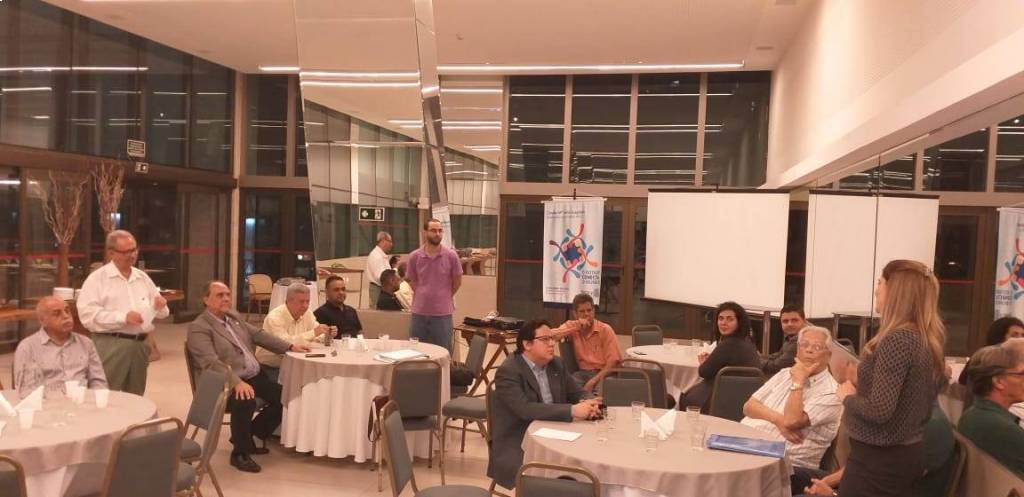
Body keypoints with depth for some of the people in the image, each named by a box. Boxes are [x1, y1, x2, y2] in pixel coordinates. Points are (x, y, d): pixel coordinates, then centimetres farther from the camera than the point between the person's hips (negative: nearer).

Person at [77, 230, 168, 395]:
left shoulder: (143, 278, 14)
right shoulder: (97, 278, -3)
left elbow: (159, 311, 20)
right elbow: (87, 314, -14)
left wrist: (159, 306, -4)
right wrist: (123, 317, -20)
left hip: (139, 344, 5)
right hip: (110, 345, -5)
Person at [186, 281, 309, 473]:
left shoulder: (234, 316, 15)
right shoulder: (199, 328, -11)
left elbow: (258, 335, 20)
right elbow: (211, 362, -23)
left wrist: (290, 347, 11)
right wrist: (237, 382, -35)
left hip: (255, 377, 9)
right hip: (229, 384, -9)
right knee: (245, 402, -36)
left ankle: (248, 435, 16)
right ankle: (240, 453, -11)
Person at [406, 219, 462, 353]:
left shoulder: (451, 256, -6)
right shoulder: (414, 256, -2)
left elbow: (457, 281, 5)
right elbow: (412, 281, 11)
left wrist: (444, 297, 9)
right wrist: (423, 296, 8)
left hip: (443, 313, -1)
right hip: (419, 312, 2)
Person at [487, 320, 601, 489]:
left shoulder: (556, 365, 8)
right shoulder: (508, 371, -15)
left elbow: (578, 394, 11)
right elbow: (525, 409, -26)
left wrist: (587, 404, -14)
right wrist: (572, 410, -30)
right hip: (516, 447, -6)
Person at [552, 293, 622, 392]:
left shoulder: (605, 330, -2)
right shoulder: (571, 326, 6)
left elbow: (614, 360, -9)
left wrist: (593, 380, -20)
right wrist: (575, 328, -17)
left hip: (604, 373, -2)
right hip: (583, 373, 2)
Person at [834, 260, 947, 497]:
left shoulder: (897, 338, -21)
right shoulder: (926, 339, 7)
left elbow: (879, 411, -25)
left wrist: (848, 395, -8)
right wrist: (862, 382, 12)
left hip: (879, 458, -9)